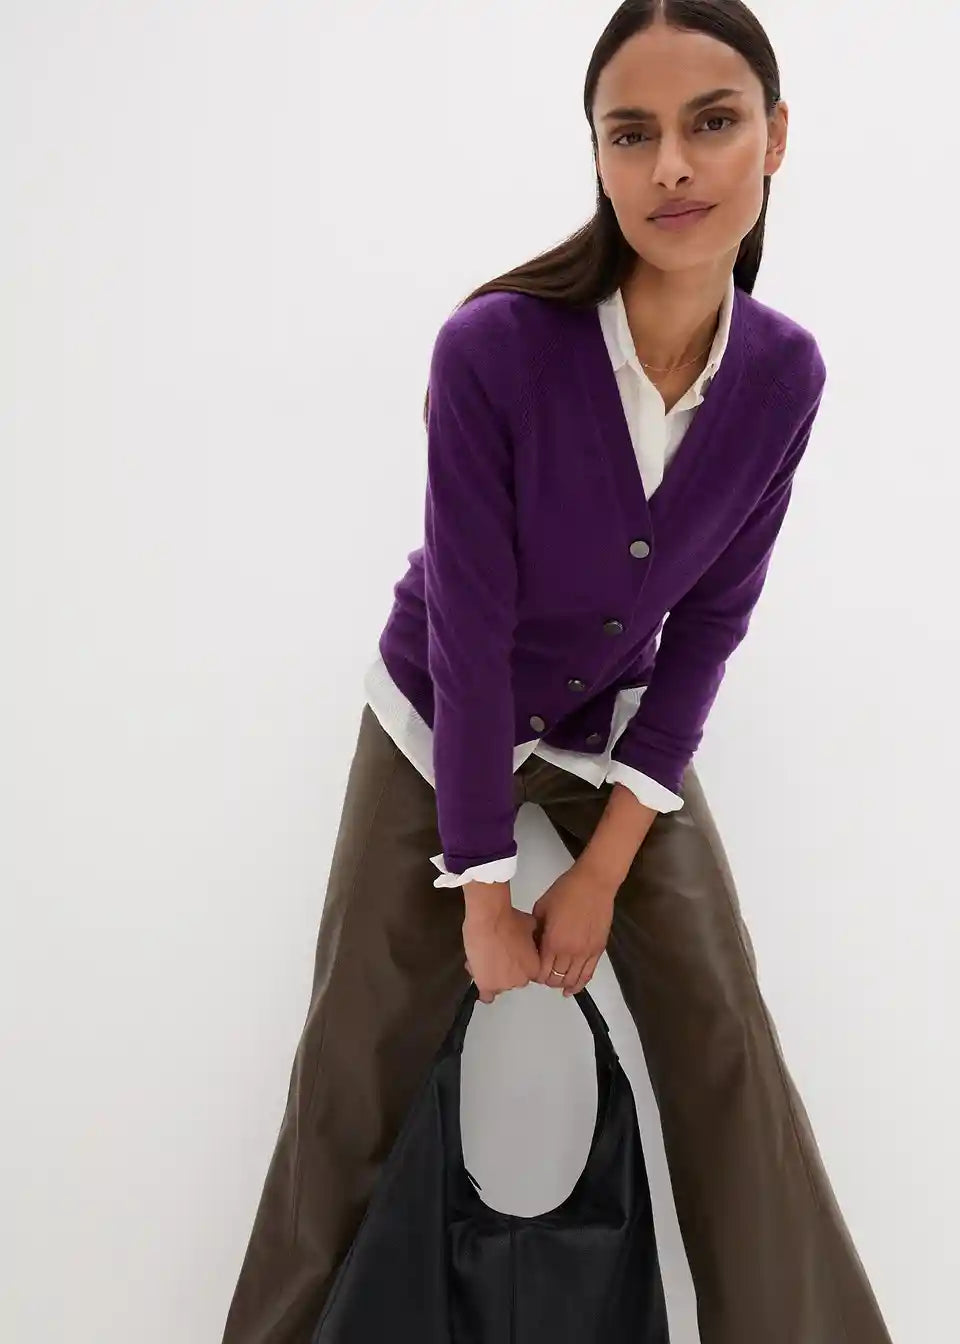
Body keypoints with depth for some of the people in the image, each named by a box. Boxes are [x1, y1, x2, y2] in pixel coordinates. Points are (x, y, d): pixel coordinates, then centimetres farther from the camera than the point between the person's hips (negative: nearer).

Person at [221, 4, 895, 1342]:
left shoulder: (783, 373, -16)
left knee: (725, 1043, -2)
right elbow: (469, 628, -24)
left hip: (623, 727, 3)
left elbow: (710, 623, -9)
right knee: (360, 1065, 2)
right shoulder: (497, 345, -29)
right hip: (441, 724, -2)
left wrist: (604, 870, -10)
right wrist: (485, 894, -17)